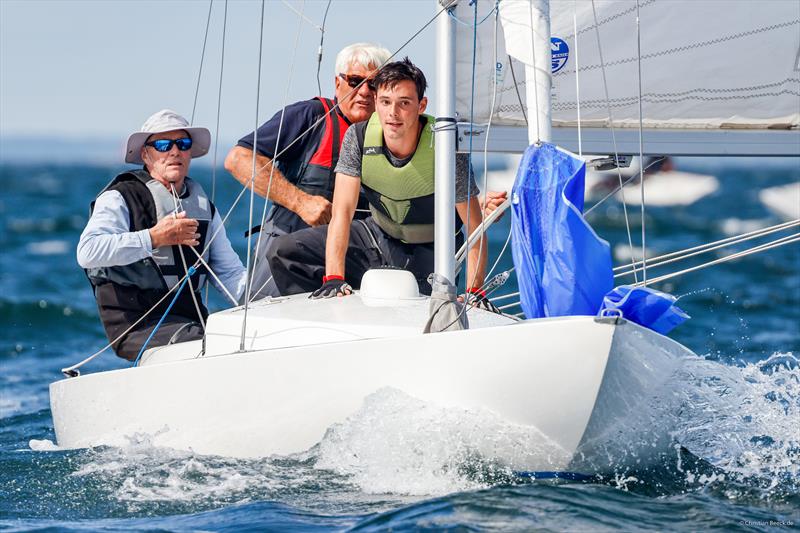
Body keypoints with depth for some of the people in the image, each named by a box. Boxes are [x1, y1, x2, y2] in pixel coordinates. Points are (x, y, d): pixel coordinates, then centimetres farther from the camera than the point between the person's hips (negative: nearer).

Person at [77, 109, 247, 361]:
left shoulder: (203, 205, 20)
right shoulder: (121, 197, -2)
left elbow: (230, 272, 19)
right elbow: (88, 252, -19)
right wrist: (154, 238, -18)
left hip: (191, 319, 6)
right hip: (137, 324, -6)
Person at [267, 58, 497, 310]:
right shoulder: (359, 137, -17)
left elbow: (475, 227, -20)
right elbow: (342, 212, -21)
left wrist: (475, 292, -30)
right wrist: (334, 277, -33)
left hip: (427, 254, -3)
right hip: (378, 235, 3)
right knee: (283, 251, -9)